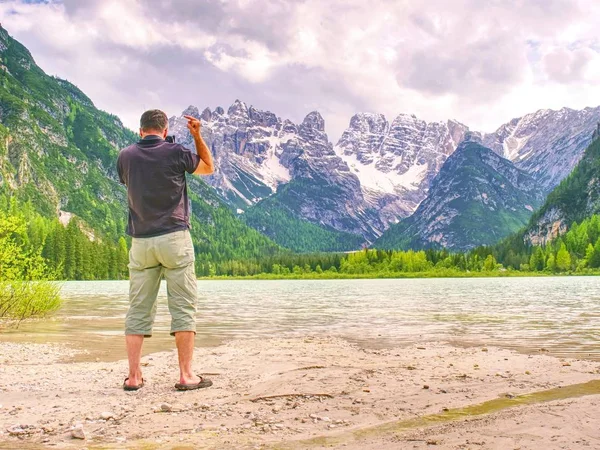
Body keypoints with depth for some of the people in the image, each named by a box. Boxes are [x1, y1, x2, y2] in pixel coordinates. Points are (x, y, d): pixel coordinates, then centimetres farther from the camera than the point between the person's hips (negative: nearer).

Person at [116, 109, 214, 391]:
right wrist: (197, 136, 16)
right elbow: (209, 167, 15)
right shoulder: (176, 153, -2)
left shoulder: (125, 156, 6)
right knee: (183, 307, 1)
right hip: (174, 238, -3)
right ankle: (186, 375, 1)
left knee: (138, 310, 7)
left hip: (141, 242, 4)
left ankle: (133, 376, 7)